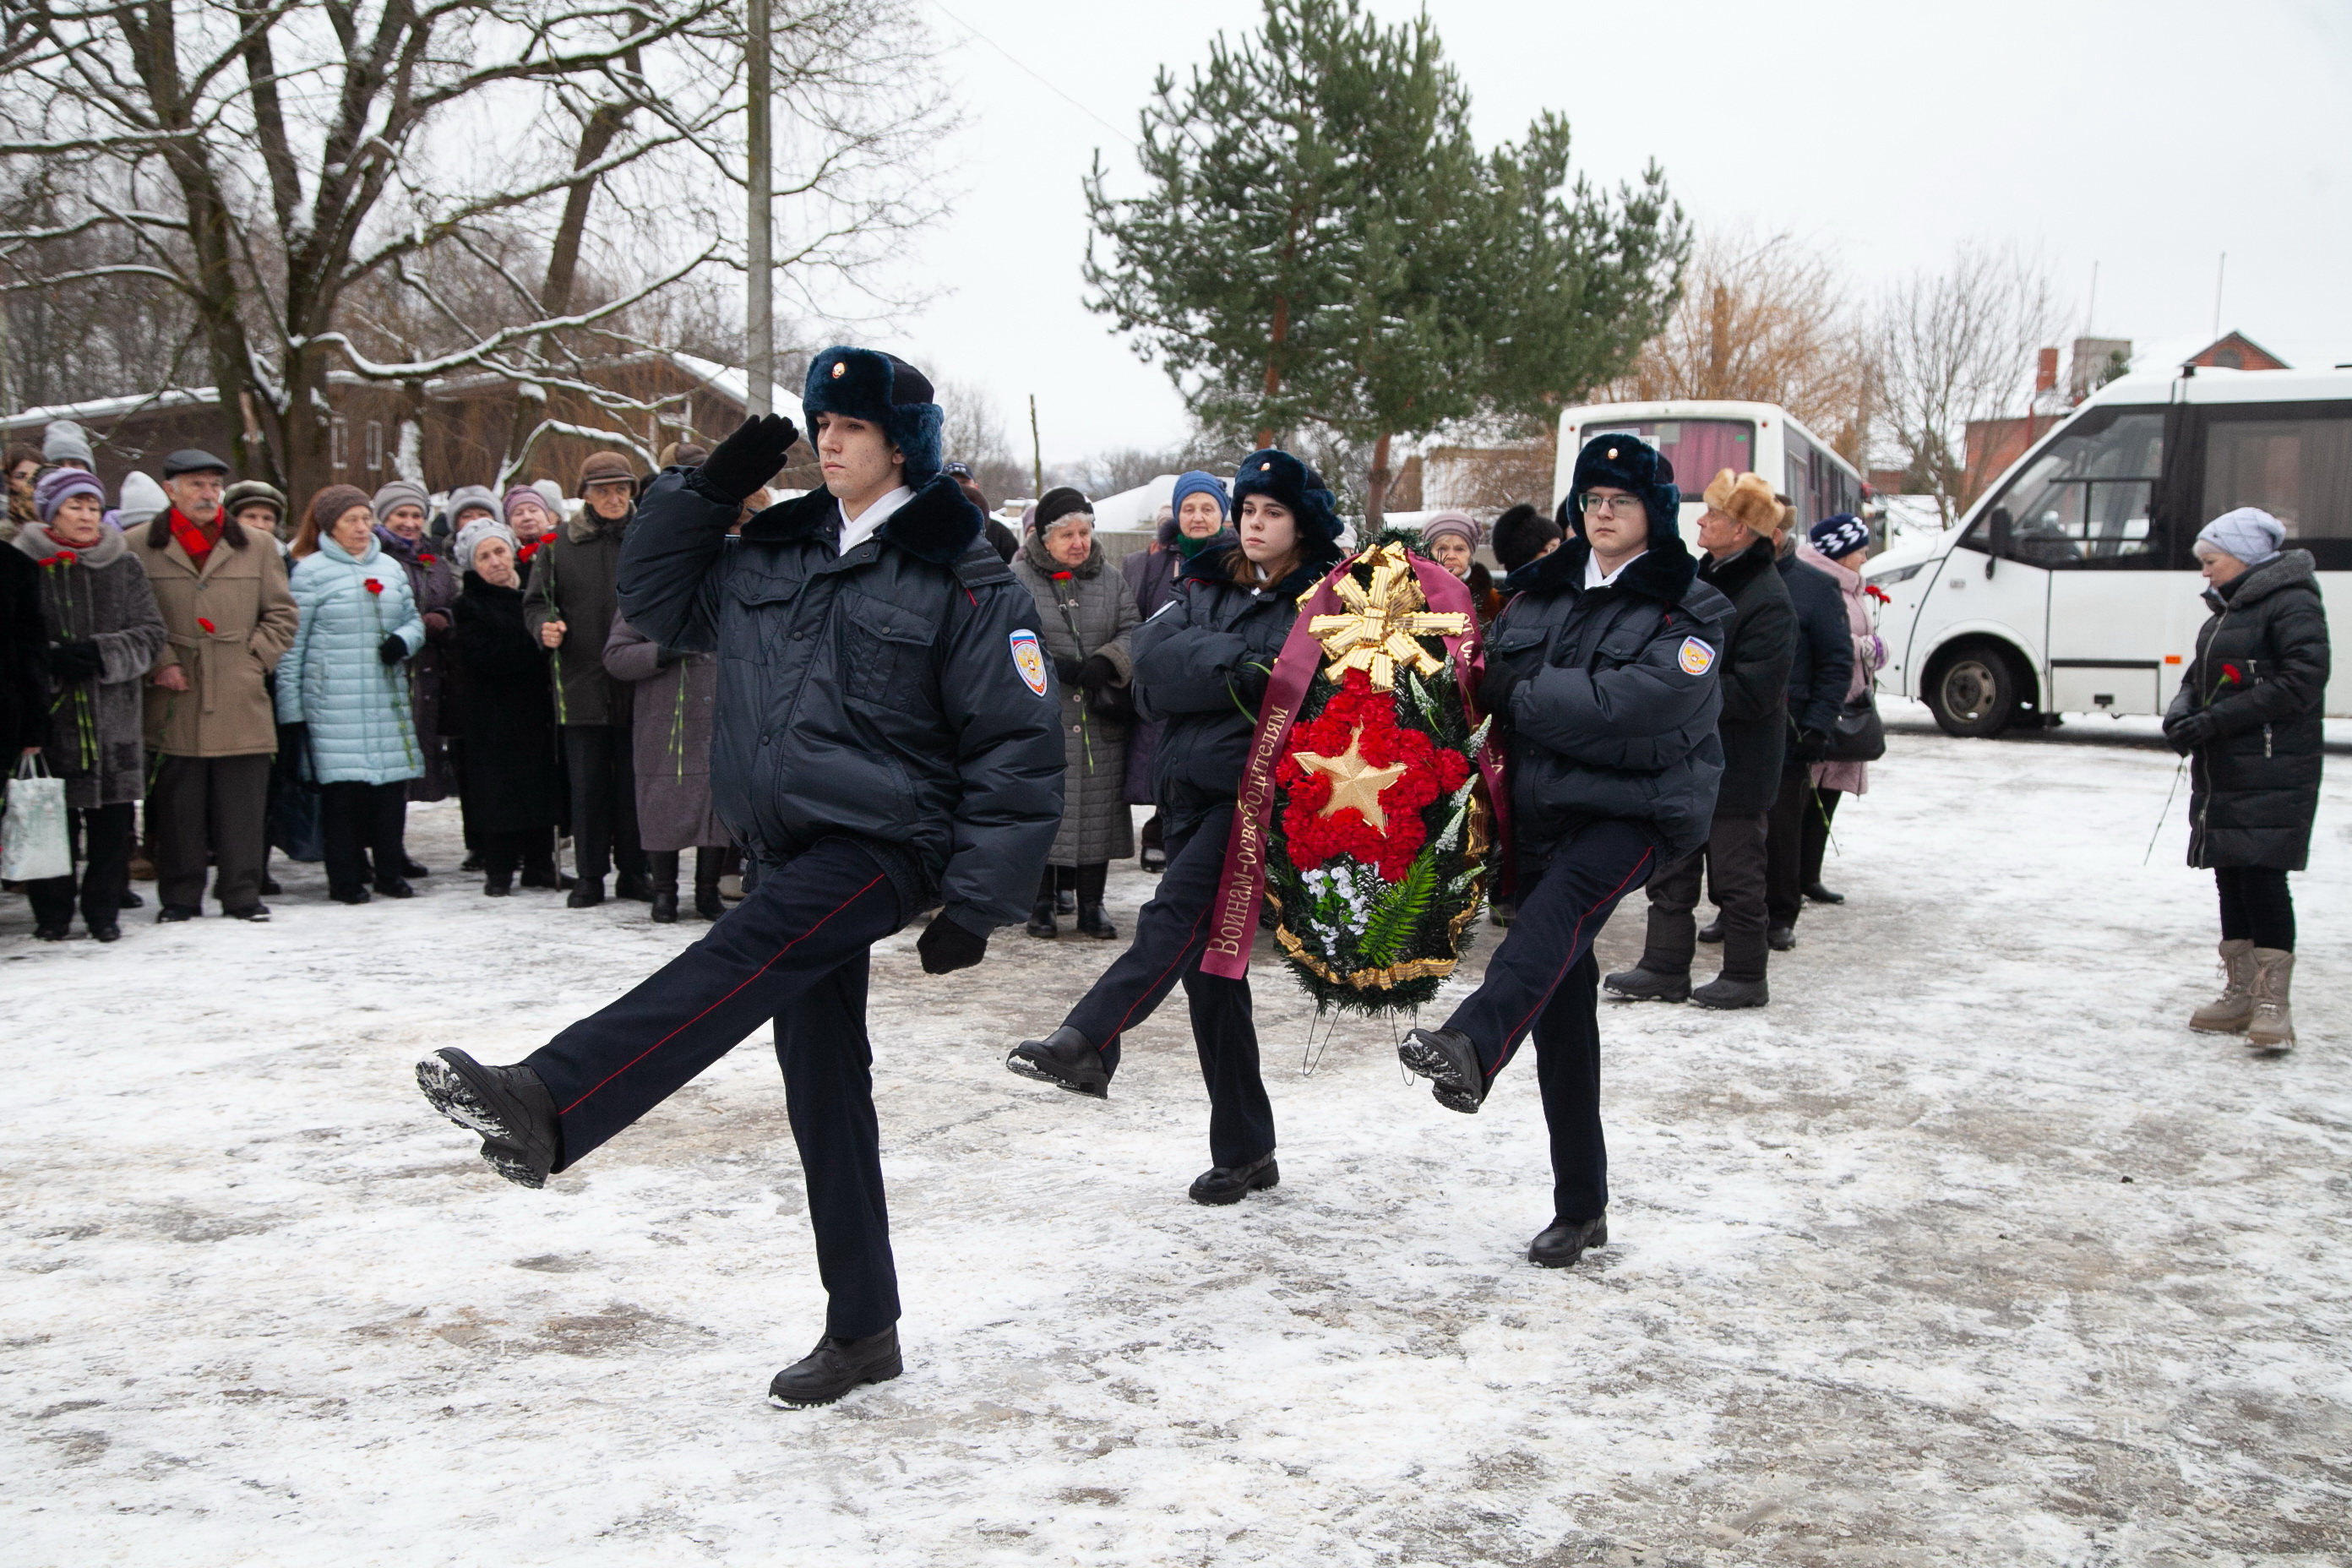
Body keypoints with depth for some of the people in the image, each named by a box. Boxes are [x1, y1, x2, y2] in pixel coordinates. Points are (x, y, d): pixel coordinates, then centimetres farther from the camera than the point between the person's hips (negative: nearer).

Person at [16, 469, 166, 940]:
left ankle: (104, 910, 17)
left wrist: (100, 654, -12)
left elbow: (151, 633, 3)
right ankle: (52, 913, 17)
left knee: (112, 822, 4)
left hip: (115, 719, 2)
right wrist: (52, 661, -17)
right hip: (50, 719, -2)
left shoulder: (124, 565, 8)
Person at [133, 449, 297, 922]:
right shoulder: (139, 550, 4)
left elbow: (281, 613, 13)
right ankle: (179, 897, 14)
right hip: (174, 700, -1)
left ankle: (242, 894, 11)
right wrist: (159, 663, -6)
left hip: (241, 703, 1)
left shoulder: (255, 549, 10)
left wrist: (256, 657, 2)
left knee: (243, 804, 2)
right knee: (177, 805, 4)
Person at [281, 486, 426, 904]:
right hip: (334, 702, -5)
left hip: (388, 699, 5)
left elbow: (414, 619, 21)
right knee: (343, 784, -6)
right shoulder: (311, 571, -1)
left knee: (392, 781, 3)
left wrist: (403, 641, -4)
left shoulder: (390, 568, 15)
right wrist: (290, 708, -5)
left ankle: (390, 871, 16)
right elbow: (291, 643, -2)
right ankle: (346, 878, 5)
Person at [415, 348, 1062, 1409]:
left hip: (887, 844, -7)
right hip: (795, 852, 7)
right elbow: (655, 597, 22)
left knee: (744, 956, -31)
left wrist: (977, 903, -13)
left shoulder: (962, 580, -7)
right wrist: (707, 488, 8)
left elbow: (1019, 750, -9)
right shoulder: (777, 552, 12)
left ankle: (547, 1107, -42)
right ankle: (860, 1330, 16)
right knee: (822, 1082, 7)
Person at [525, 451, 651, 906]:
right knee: (587, 784, 4)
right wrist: (545, 626, -10)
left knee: (634, 782, 6)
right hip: (582, 684, 0)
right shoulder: (558, 544, 6)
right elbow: (536, 601, 11)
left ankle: (633, 872, 17)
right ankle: (590, 876, 13)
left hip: (637, 684, 0)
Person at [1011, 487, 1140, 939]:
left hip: (1099, 723, 3)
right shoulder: (1017, 579, 1)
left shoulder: (1111, 580, 12)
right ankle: (1040, 905, 10)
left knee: (1099, 808, 4)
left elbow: (1133, 631, 7)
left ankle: (1092, 905, 13)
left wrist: (1106, 662, -13)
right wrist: (1056, 667, -17)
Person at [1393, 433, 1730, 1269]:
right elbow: (1494, 681, 9)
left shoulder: (1690, 609, -2)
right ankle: (1579, 1207, 12)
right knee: (1560, 1010, 4)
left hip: (1641, 809, -5)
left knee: (1562, 901, -37)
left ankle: (1470, 1048, -61)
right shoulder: (1539, 592, 15)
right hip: (1544, 810, 5)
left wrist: (1528, 693, -11)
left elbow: (1636, 701, -17)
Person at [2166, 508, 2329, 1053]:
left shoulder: (2291, 603, -10)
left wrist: (2217, 720, -20)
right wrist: (2181, 711, -1)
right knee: (2230, 879, 10)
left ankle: (2274, 1003, -6)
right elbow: (2199, 676, 22)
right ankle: (2240, 994, 18)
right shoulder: (2225, 609, 17)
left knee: (2263, 878, -10)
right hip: (2220, 773, 9)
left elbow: (2302, 682, -18)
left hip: (2272, 776, -9)